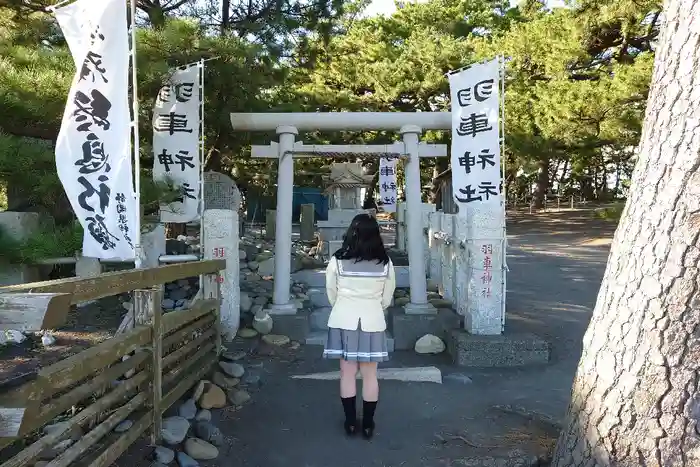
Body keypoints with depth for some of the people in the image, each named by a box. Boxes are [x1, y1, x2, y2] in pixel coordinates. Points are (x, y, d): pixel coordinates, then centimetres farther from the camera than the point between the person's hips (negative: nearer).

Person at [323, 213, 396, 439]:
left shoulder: (338, 260, -10)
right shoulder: (385, 263, -7)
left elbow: (331, 293, 1)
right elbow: (387, 297, 2)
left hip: (344, 321, 0)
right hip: (372, 322, 1)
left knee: (347, 373, 10)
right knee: (370, 375, 10)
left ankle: (350, 423, 18)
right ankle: (368, 425, 18)